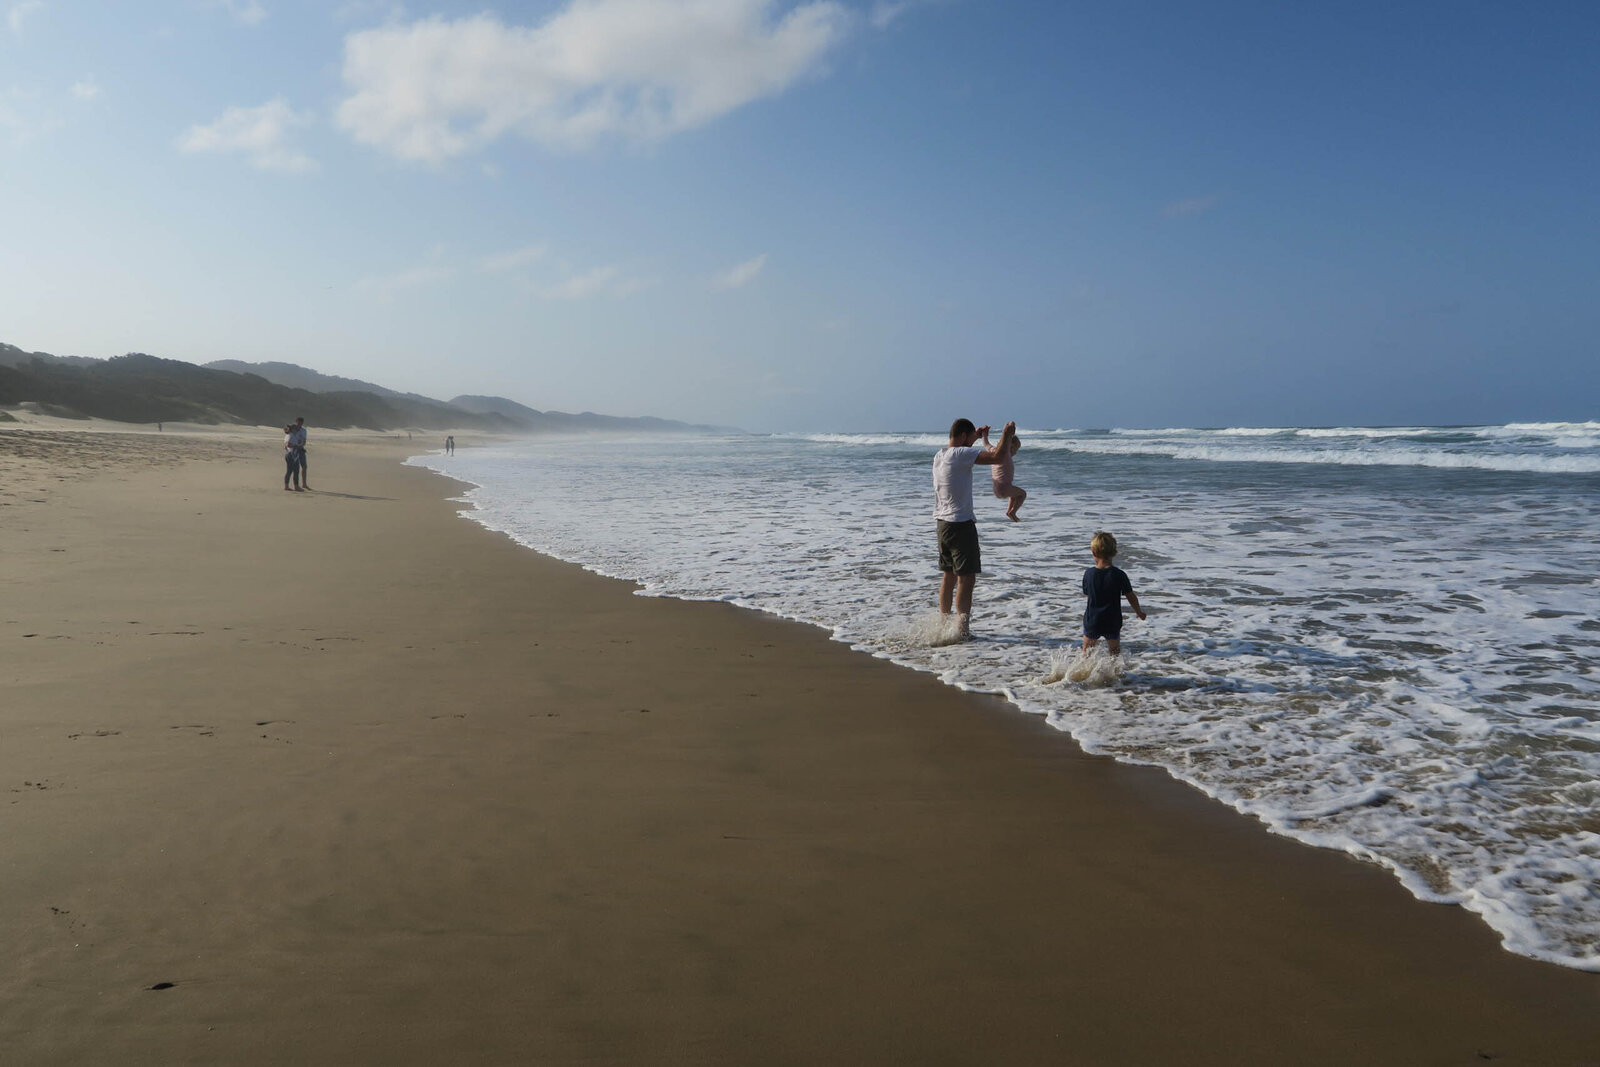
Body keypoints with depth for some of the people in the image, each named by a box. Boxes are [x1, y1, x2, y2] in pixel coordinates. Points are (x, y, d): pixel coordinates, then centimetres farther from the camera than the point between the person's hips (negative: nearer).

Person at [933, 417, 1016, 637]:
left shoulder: (939, 455, 10)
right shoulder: (961, 454, -16)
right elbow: (997, 456, -24)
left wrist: (976, 437, 38)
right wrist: (1007, 435, -8)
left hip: (943, 523, 9)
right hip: (961, 525, -9)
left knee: (948, 576, 17)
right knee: (966, 578, -6)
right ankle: (962, 630, -9)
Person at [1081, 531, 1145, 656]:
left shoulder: (1089, 573, -10)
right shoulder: (1119, 575, -14)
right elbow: (1131, 597, -4)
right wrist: (1139, 612, 12)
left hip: (1092, 621, 1)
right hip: (1112, 622, 0)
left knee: (1087, 652, 17)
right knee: (1115, 654, 16)